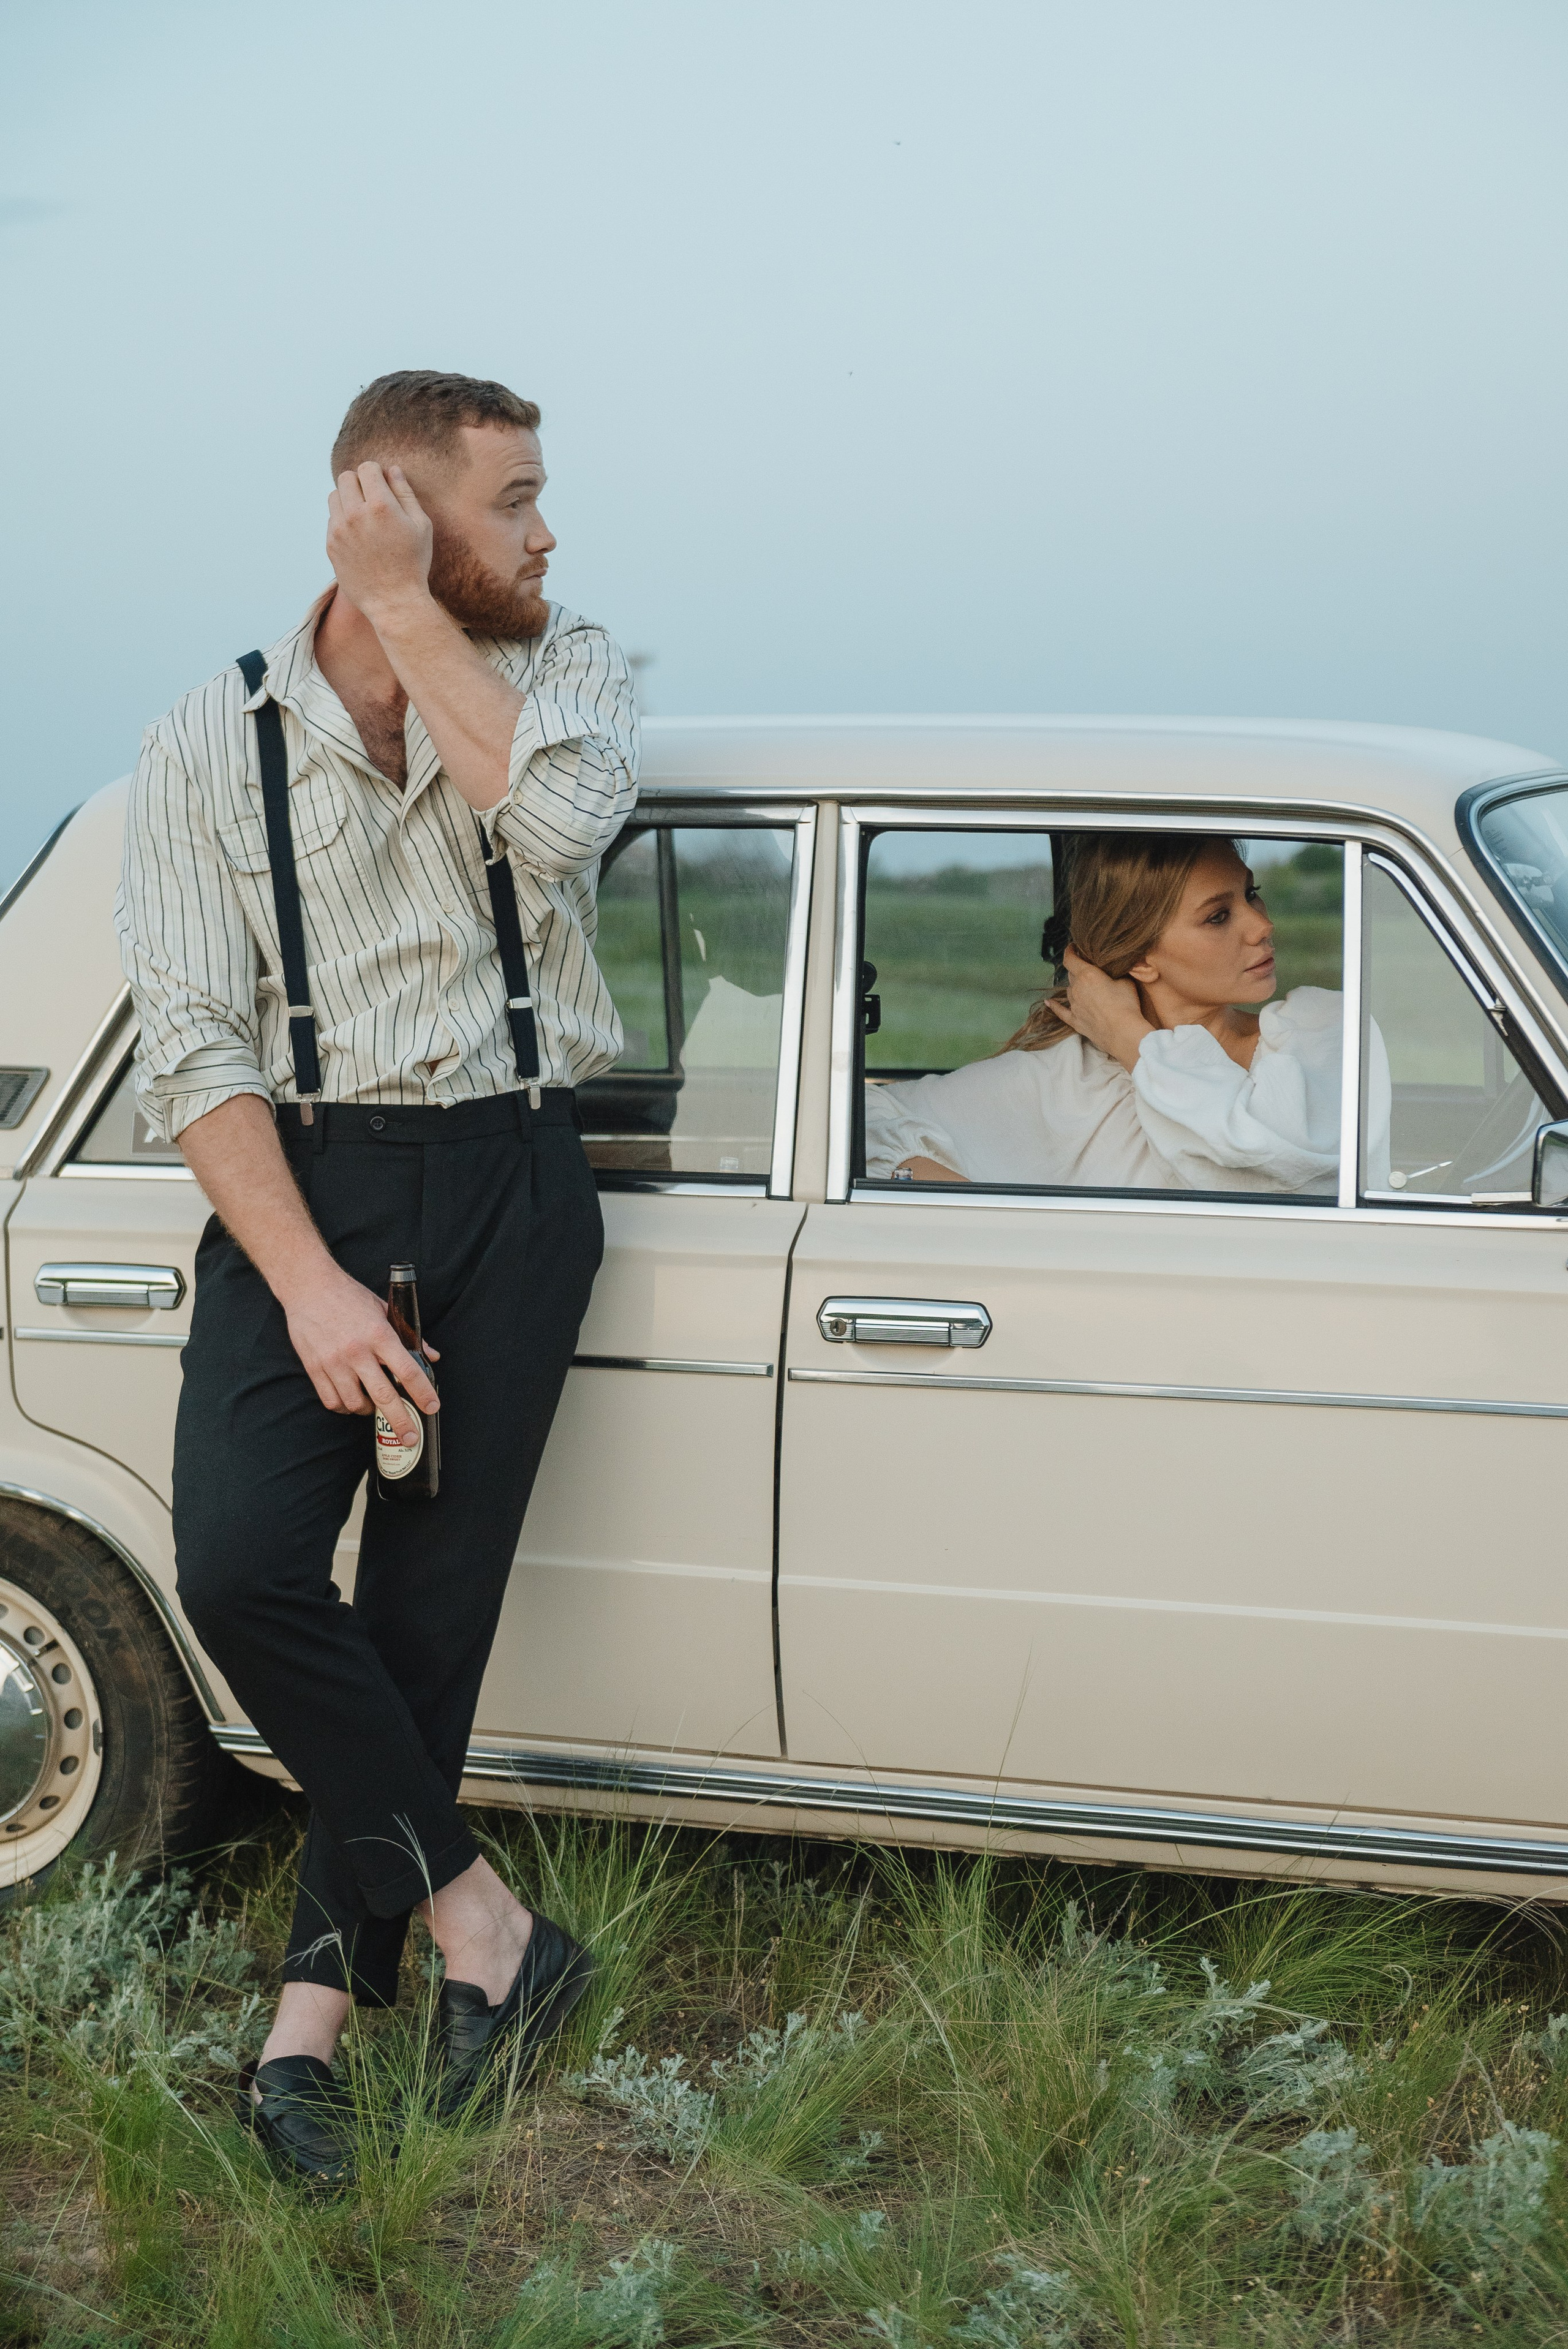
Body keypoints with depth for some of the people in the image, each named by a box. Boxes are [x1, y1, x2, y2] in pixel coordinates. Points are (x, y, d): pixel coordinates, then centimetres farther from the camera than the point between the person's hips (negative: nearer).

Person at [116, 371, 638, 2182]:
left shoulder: (561, 671, 7)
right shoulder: (208, 747, 2)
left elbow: (555, 823, -18)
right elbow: (196, 1049, -5)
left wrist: (407, 610, -11)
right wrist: (308, 1285, -16)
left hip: (508, 1180, 1)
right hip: (301, 1178, 0)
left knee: (428, 1593, -4)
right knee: (238, 1562, -19)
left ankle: (319, 2003, 8)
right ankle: (478, 1920, -5)